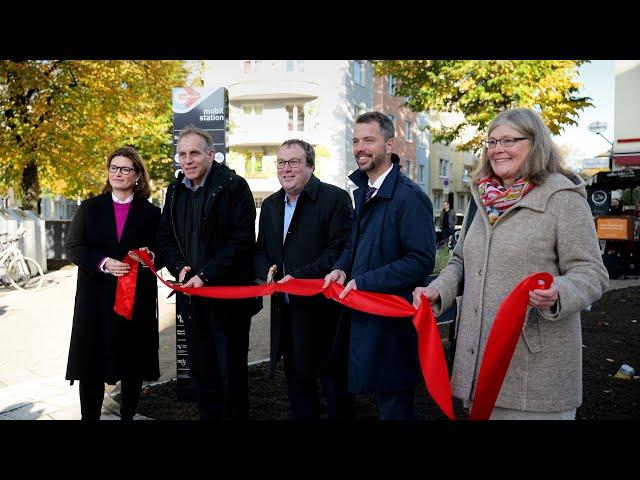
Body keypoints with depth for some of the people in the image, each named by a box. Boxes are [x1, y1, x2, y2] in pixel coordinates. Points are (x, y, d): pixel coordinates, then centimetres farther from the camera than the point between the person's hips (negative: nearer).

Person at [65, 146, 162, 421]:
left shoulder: (150, 212, 7)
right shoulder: (90, 208, 8)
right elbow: (73, 248, 2)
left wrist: (149, 255, -16)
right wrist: (103, 263, -15)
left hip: (138, 298, 0)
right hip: (96, 297, 0)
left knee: (133, 363, 7)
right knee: (92, 364, 1)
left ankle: (128, 415, 23)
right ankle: (89, 416, 13)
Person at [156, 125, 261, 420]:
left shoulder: (234, 186, -11)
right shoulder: (176, 191, 10)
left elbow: (242, 241, -17)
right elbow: (165, 238, 13)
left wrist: (206, 275, -20)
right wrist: (180, 267, -5)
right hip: (192, 295, 6)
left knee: (231, 371, 6)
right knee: (200, 371, 16)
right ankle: (207, 416, 31)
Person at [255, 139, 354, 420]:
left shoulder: (335, 198, -9)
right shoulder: (270, 205, 13)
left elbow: (340, 250, -16)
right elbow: (261, 251, 18)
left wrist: (298, 277, -21)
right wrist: (267, 274, -4)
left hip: (322, 308, -6)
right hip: (285, 310, 7)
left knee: (334, 383, 6)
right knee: (296, 381, 17)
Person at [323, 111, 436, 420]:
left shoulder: (409, 197, -17)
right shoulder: (362, 192, 11)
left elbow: (421, 260, -22)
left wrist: (364, 281, -21)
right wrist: (342, 268, 0)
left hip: (392, 321, -8)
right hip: (364, 313, 8)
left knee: (394, 407, 4)